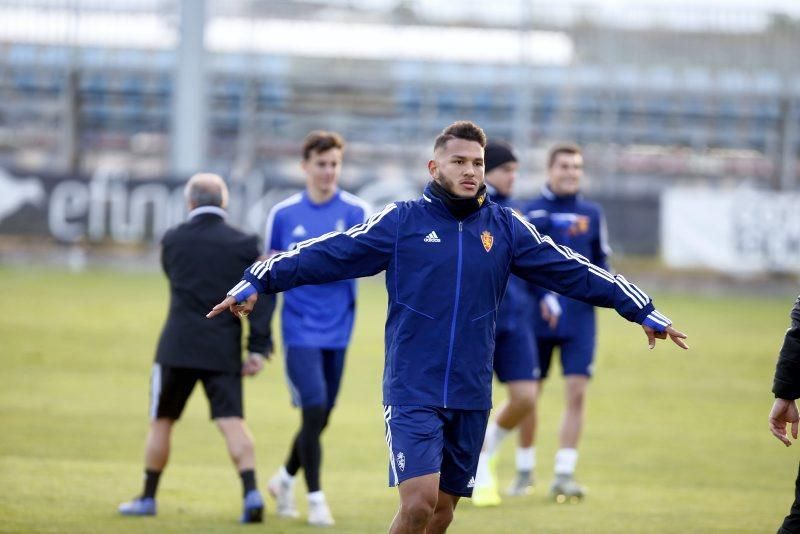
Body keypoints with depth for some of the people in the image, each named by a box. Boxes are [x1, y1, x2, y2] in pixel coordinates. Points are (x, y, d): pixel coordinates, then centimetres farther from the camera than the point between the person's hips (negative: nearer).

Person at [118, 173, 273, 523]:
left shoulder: (172, 241, 3)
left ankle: (147, 498, 19)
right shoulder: (244, 244, 0)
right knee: (233, 422, -4)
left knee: (161, 422, 12)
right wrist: (258, 348, -5)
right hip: (224, 349, 0)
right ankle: (251, 492, -21)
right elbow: (260, 296, -6)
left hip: (178, 346, 0)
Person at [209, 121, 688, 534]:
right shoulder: (402, 221, -1)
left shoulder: (505, 228, 7)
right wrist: (258, 282, -10)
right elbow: (329, 254, -3)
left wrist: (643, 312, 10)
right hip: (412, 395, -4)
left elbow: (571, 271, 10)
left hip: (471, 397, 4)